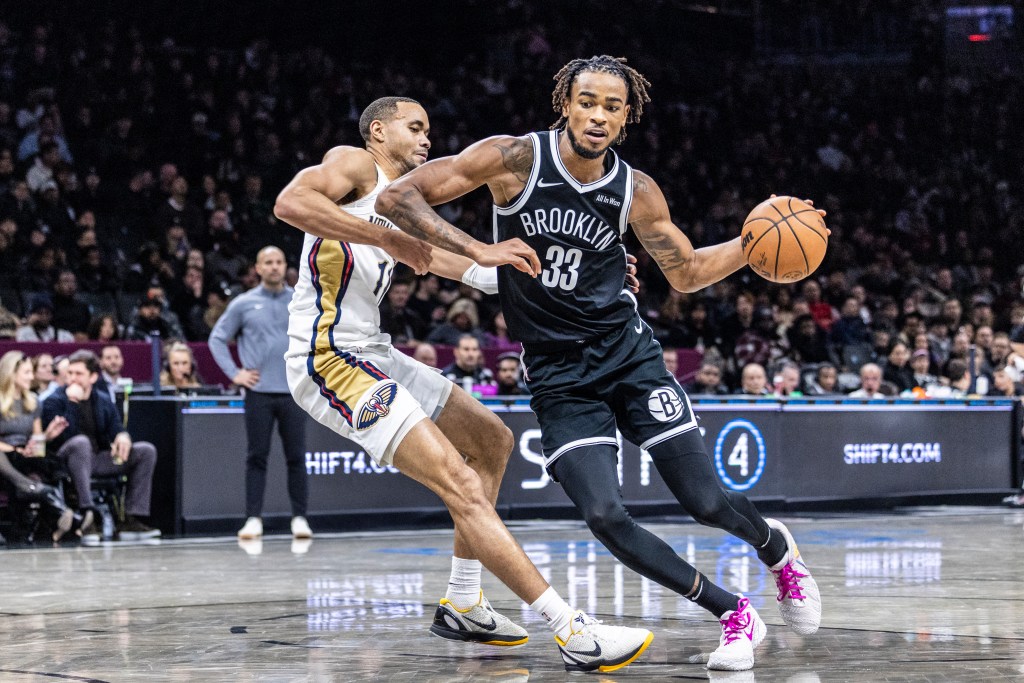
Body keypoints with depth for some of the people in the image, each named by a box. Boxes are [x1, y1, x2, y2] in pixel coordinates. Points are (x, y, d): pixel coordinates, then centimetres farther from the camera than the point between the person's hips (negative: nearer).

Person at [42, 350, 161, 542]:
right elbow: (59, 438, -16)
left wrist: (123, 437, -14)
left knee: (146, 450, -7)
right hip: (66, 460, -6)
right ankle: (85, 518, -46)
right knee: (81, 442, -39)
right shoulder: (54, 401, -1)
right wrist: (72, 401, -18)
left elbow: (117, 430, 11)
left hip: (98, 459, 6)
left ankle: (132, 520, -15)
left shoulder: (103, 403, 15)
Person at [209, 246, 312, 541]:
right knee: (256, 457, 0)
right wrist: (234, 373, 1)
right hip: (259, 392, 0)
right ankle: (253, 519, 4)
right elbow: (217, 339, 10)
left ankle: (300, 518, 6)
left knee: (296, 458, 0)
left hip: (294, 392, 0)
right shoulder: (243, 304, 5)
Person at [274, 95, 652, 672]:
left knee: (492, 440, 20)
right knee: (462, 486, -18)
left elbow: (472, 269, 22)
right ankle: (574, 633, -21)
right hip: (330, 360, -11)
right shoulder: (354, 164, -4)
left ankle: (462, 605, 21)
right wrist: (388, 239, -27)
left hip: (372, 354, 11)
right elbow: (290, 202, -25)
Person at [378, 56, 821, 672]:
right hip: (558, 375, -1)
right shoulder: (515, 158, -12)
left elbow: (687, 273, 12)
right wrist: (480, 250, -25)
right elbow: (397, 198, -15)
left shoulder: (636, 192, -3)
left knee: (707, 501, -4)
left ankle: (776, 546, 33)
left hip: (627, 352, 1)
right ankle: (733, 614, 1)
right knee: (605, 516, -17)